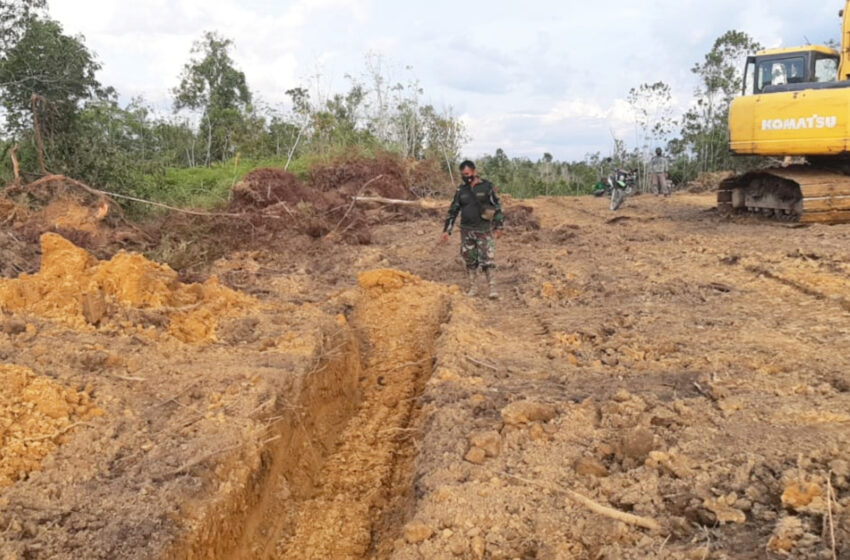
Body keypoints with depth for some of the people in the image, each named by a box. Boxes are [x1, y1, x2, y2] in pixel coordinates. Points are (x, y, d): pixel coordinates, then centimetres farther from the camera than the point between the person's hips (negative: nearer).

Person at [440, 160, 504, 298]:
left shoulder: (487, 186, -4)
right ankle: (473, 288, 19)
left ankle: (492, 288, 0)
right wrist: (446, 230, 5)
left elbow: (497, 206, -1)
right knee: (470, 261, 8)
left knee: (487, 260, -7)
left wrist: (499, 227, -3)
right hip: (466, 231, 4)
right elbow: (453, 211, 10)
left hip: (484, 230, -4)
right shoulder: (461, 190, 6)